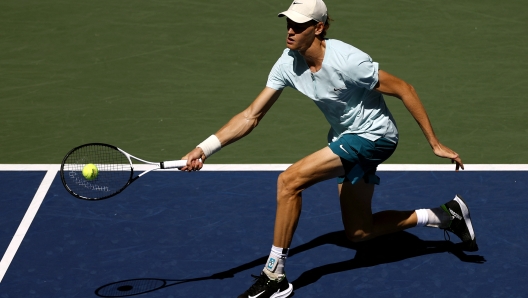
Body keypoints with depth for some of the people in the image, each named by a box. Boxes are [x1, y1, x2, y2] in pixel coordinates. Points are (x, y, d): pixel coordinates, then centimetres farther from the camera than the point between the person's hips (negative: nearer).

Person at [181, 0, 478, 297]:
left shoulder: (347, 61, -28)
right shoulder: (288, 63, -9)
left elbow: (404, 89, -20)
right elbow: (251, 116, -8)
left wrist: (435, 143, -18)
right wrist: (204, 149, -20)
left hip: (373, 136, -8)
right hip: (345, 137, 8)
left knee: (289, 181, -22)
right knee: (358, 232, 16)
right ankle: (447, 216, 29)